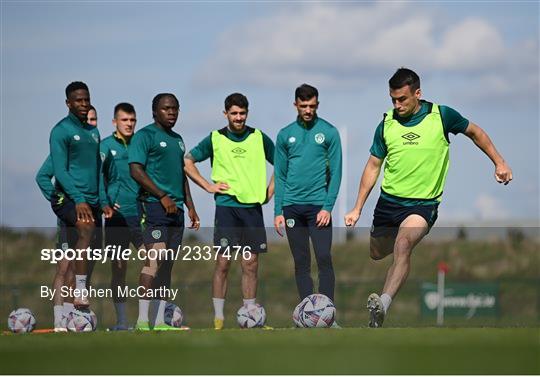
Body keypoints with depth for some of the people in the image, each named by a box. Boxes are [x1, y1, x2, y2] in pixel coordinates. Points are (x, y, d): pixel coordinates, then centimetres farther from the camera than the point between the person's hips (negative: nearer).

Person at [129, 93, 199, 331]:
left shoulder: (177, 140, 21)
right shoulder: (145, 136, -5)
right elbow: (136, 170, -13)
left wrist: (190, 206, 21)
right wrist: (162, 196, -16)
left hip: (176, 208, 8)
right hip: (154, 205, -8)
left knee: (168, 265, 6)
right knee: (156, 259, -17)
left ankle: (160, 320, 7)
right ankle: (143, 319, -19)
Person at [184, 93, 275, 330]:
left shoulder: (259, 138, 8)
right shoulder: (215, 139, 3)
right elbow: (187, 162, 7)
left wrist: (270, 190, 8)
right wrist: (208, 186, 0)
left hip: (253, 206, 2)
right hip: (226, 206, -2)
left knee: (250, 265, 3)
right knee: (223, 262, -6)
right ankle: (218, 319, -3)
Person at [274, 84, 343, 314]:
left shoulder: (329, 132, 1)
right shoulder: (285, 135, 9)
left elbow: (335, 172, -1)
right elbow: (280, 176, 11)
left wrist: (328, 207, -10)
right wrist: (278, 212, 4)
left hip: (318, 206, -3)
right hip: (292, 206, 3)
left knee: (324, 259, -11)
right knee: (301, 263, 6)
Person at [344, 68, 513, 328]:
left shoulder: (441, 116, -6)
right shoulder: (387, 124, 1)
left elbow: (474, 132, 12)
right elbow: (373, 166, 9)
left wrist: (499, 162, 7)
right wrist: (357, 209, 5)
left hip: (423, 203, -4)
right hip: (388, 201, 4)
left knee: (403, 245, -30)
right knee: (375, 255, 12)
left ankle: (382, 305, -44)